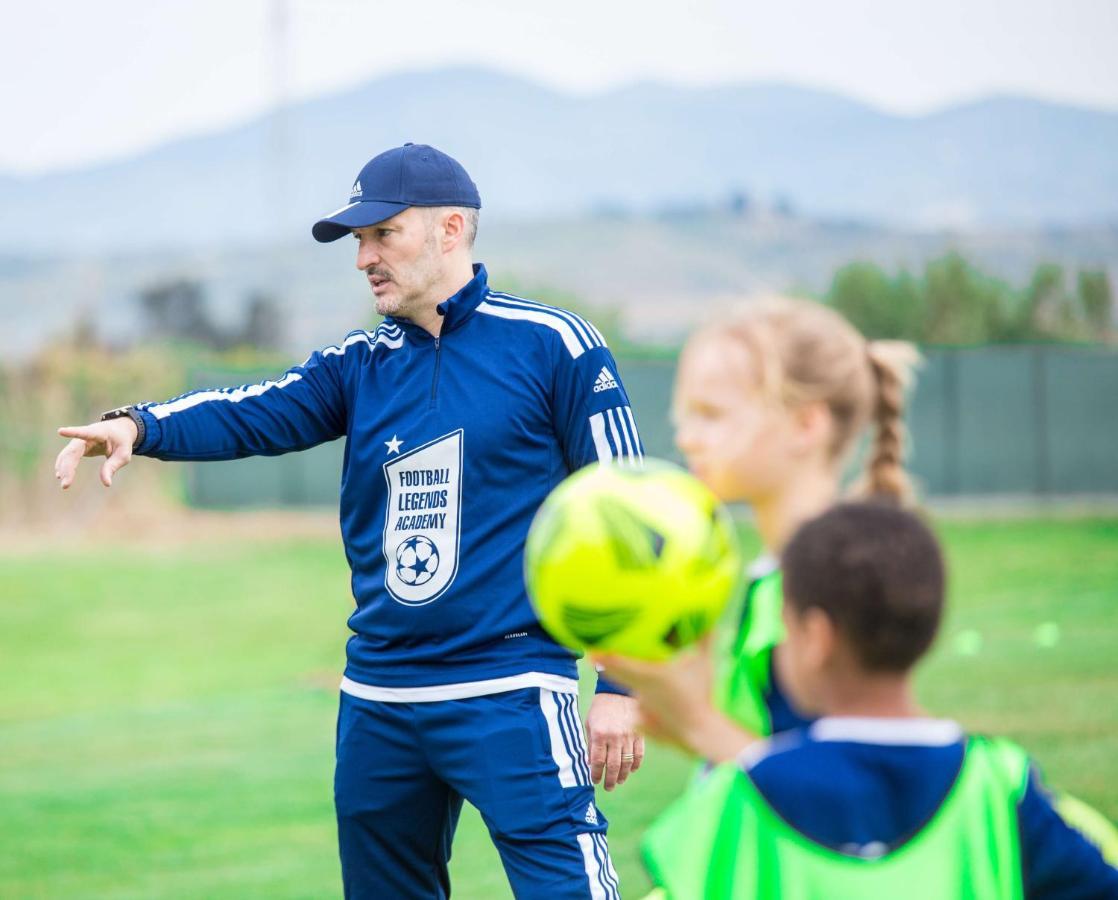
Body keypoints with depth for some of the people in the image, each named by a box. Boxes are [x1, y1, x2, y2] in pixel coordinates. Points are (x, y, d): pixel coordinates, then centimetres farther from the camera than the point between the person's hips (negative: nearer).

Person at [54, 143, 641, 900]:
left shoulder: (551, 345, -3)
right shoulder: (360, 367, 11)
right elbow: (253, 414, -4)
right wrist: (139, 425, -25)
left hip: (510, 698, -6)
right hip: (377, 705, 6)